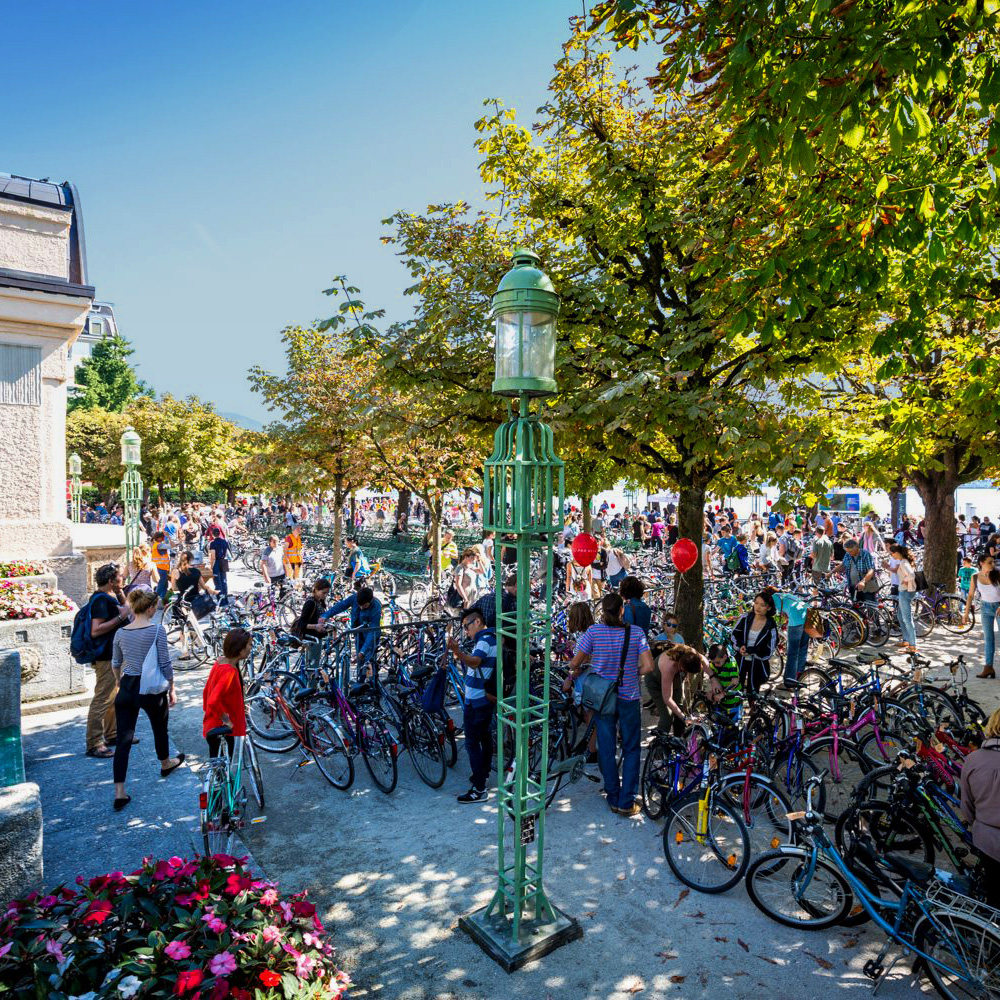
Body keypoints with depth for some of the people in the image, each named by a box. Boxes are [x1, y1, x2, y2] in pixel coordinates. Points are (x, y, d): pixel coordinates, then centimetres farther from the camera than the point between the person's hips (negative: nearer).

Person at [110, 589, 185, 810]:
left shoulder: (121, 633, -1)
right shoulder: (157, 629, -15)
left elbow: (115, 664, 12)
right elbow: (165, 664, -12)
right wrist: (171, 690, -1)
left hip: (126, 689, 3)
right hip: (152, 689, -3)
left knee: (123, 740, 5)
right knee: (160, 728, 22)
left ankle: (119, 793, 4)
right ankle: (165, 764, 47)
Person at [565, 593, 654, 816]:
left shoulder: (594, 632, -11)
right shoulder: (636, 632, -10)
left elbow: (574, 663, -9)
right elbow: (648, 666, -13)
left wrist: (575, 670, 13)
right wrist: (632, 673, 7)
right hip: (629, 697, 0)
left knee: (607, 750, 14)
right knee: (631, 750, 14)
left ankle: (614, 800, 23)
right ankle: (627, 802, 14)